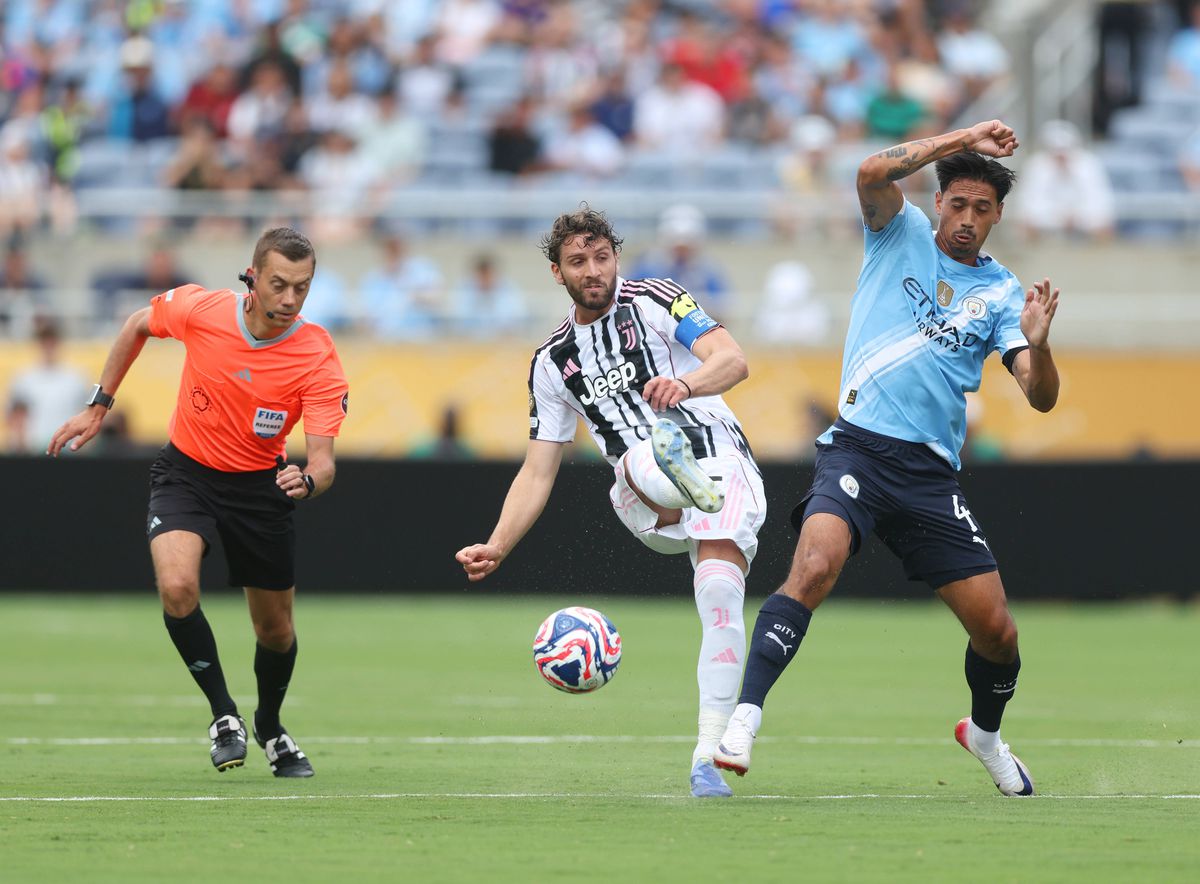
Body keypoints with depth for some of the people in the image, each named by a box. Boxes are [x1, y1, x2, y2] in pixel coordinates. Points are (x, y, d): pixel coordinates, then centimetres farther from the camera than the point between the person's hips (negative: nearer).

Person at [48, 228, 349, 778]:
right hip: (186, 473, 0)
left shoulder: (319, 360, -23)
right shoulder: (199, 310, -19)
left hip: (260, 485, 0)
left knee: (276, 631, 9)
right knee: (177, 587, -27)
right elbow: (139, 325, 4)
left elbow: (322, 461, -27)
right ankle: (223, 713, -9)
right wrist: (98, 407, 6)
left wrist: (307, 481, -51)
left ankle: (270, 727, 41)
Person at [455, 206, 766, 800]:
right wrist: (496, 548, 5)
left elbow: (733, 360, -9)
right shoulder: (553, 361, 17)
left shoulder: (653, 300, 6)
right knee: (641, 458, -34)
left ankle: (708, 755, -26)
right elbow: (538, 471, 18)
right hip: (643, 505, 3)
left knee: (720, 596, -24)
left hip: (720, 458, -2)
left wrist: (686, 382, -32)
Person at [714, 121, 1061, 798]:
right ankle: (744, 717, -33)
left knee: (996, 629, 1)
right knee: (816, 565, -30)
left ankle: (986, 732, 32)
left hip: (932, 472, 3)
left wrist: (1037, 343, -19)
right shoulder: (902, 233, 8)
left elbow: (1042, 397, 1)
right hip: (857, 446, -3)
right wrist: (962, 140, -14)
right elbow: (873, 173, -13)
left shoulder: (1002, 293, 11)